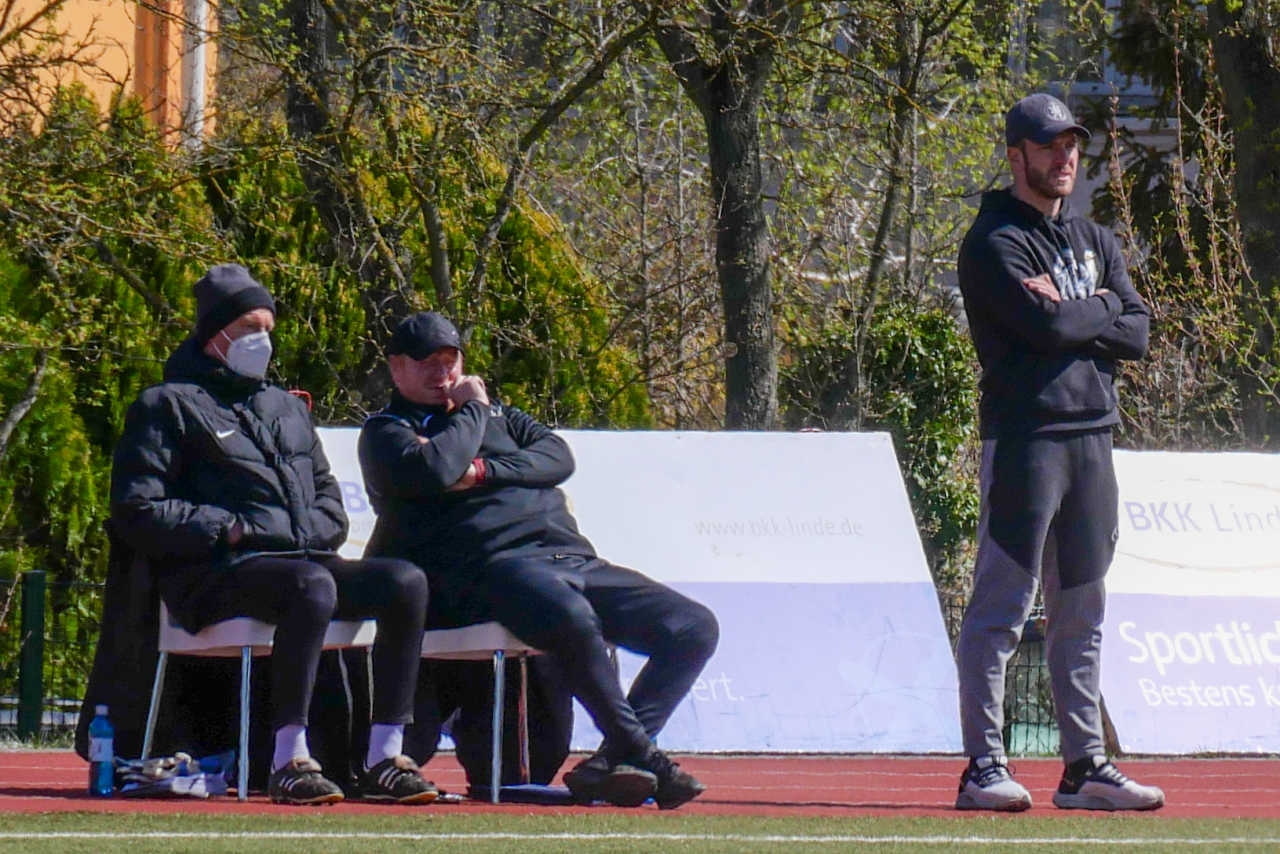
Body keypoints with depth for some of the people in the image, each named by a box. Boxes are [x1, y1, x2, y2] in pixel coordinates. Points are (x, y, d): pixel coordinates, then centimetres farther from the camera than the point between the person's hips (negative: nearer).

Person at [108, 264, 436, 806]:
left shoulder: (288, 409, 29)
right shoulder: (168, 406, 7)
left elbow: (330, 502, 29)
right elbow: (136, 512, -2)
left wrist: (312, 533, 4)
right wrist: (228, 530, -11)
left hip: (304, 556, 7)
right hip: (213, 576, -7)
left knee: (405, 582, -20)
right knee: (312, 586, -38)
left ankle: (383, 760, -21)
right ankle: (288, 762, -38)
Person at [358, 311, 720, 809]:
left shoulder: (499, 416, 31)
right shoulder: (387, 432, 13)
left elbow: (557, 457, 12)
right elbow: (434, 471, -10)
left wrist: (486, 471, -4)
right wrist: (472, 409, 5)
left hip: (573, 557, 7)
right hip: (494, 564, -7)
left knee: (694, 627, -10)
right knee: (572, 618, -40)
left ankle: (614, 761, -22)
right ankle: (641, 754, -31)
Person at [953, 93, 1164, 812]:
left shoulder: (1096, 241, 19)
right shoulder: (995, 241, -4)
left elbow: (1137, 334, 7)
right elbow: (1045, 326, -17)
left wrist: (1069, 310, -7)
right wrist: (1104, 308, 0)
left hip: (1092, 435, 7)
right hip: (1024, 433, -7)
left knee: (1082, 612, 10)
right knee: (1002, 607, -8)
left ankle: (1086, 765, 14)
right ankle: (984, 767, -8)